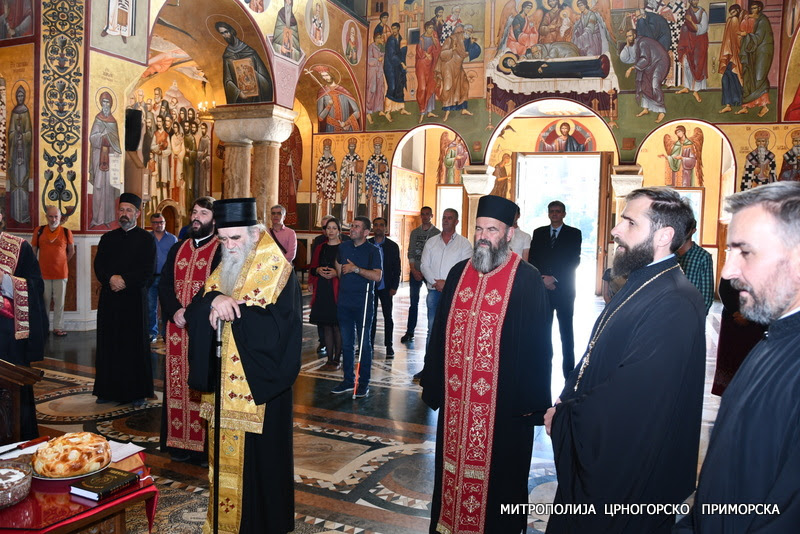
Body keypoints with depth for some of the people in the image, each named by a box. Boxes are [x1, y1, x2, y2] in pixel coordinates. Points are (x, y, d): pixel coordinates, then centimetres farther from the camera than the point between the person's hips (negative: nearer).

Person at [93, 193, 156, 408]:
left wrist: (124, 280, -15)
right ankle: (108, 390, 17)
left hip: (134, 299, -4)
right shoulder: (107, 238, 14)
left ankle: (138, 392, 6)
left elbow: (148, 270, -7)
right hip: (109, 299, 4)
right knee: (108, 345, 7)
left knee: (136, 346, 0)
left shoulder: (146, 239, 2)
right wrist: (111, 279, -13)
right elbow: (98, 266, 5)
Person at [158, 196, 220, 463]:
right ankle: (180, 442, 21)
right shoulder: (178, 249, 14)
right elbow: (164, 283, 8)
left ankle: (207, 445, 10)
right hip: (176, 330, 6)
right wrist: (175, 312, -9)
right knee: (177, 384, 10)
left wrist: (192, 314, -19)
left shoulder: (221, 251, -6)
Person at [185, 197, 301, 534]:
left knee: (256, 462, 3)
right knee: (225, 457, 15)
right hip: (223, 385, 6)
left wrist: (229, 306, -17)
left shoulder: (278, 273, -11)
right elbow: (193, 314, 2)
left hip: (259, 386, -6)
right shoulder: (223, 270, 10)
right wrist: (213, 300, -20)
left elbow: (274, 327, -21)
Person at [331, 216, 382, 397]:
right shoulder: (343, 247, 9)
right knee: (346, 343, 11)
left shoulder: (372, 250, -6)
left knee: (364, 343, 3)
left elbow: (377, 276, -18)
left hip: (363, 303, -5)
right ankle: (348, 380, 22)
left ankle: (364, 382, 12)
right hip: (344, 302, 5)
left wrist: (356, 269, -19)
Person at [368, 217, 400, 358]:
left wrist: (394, 287, -5)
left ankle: (389, 346, 13)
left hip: (385, 287, -1)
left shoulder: (392, 246, 2)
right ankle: (370, 345, 15)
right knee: (371, 316, 7)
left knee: (388, 316, 5)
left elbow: (397, 268, 2)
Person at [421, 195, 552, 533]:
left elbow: (536, 342, -8)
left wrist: (531, 400, -8)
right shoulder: (459, 273, 5)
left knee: (498, 472, 10)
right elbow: (440, 331, 9)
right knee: (453, 465, 17)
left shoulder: (527, 279, -9)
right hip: (456, 396, 5)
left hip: (503, 400, -4)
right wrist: (432, 383, 9)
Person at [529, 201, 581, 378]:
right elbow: (533, 259, 7)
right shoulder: (538, 233, 12)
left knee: (566, 332, 3)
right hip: (542, 288, 2)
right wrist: (543, 279, -7)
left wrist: (554, 278, -12)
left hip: (564, 289, -2)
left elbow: (574, 261, -4)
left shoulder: (574, 233, 5)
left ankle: (569, 372, 9)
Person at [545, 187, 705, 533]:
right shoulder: (639, 284, 6)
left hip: (629, 480, -9)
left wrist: (563, 417, -15)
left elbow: (629, 401, -29)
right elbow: (595, 360, 12)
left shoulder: (675, 306, -26)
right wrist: (565, 405, -1)